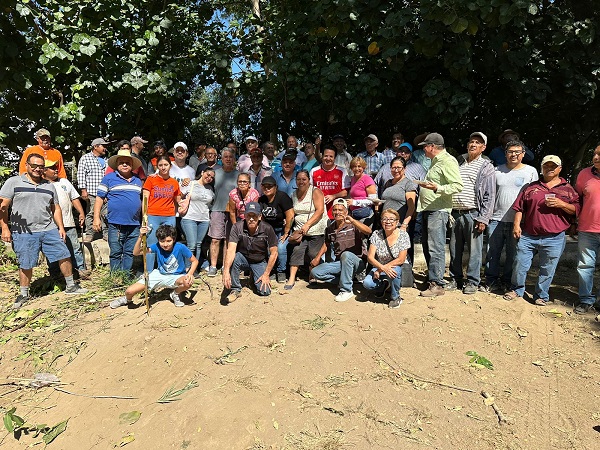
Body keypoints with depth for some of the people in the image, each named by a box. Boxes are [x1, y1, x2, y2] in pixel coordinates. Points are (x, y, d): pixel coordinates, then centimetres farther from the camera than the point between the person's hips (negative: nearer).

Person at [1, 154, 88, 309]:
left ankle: (71, 286, 17)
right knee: (26, 265, 3)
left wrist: (61, 227, 10)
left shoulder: (49, 186, 14)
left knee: (64, 256, 2)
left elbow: (56, 208, 18)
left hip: (49, 230, 4)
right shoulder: (13, 182, 1)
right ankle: (24, 294, 21)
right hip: (24, 233, -3)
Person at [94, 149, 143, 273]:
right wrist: (96, 218, -6)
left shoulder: (137, 180, 15)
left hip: (134, 225, 4)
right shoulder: (109, 178, 2)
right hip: (116, 224, -3)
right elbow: (100, 198, 1)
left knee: (130, 253, 9)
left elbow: (142, 200, 22)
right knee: (116, 254, 3)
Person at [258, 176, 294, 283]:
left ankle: (281, 272, 0)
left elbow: (290, 216, -20)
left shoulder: (282, 197, -16)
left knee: (281, 248, -23)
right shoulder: (261, 200, 5)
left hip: (282, 228, -5)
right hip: (269, 229, 5)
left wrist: (286, 233, -16)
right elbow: (261, 218, 13)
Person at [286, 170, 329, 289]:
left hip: (316, 231, -4)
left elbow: (320, 210, -14)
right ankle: (292, 278, -10)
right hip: (299, 230, 4)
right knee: (296, 249, -13)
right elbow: (292, 213, 21)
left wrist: (307, 224, -21)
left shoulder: (315, 191, -4)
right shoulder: (294, 195, 13)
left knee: (313, 255, -5)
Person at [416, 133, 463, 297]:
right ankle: (432, 277, 25)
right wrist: (423, 184, 24)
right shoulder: (435, 161, 20)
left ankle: (437, 285, -6)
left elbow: (458, 185, -20)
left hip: (438, 210, -10)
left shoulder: (447, 161, -11)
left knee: (435, 248, -10)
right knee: (427, 246, 14)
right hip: (428, 210, 10)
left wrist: (437, 188, -30)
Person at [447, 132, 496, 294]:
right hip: (455, 213, 4)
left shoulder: (486, 167, 2)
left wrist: (484, 218, -11)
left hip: (473, 214, -4)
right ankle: (455, 278, 22)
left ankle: (472, 281, 13)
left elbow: (490, 195, -3)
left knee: (474, 250, 1)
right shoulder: (458, 162, 15)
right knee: (454, 249, 10)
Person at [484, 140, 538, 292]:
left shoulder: (531, 171, 5)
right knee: (492, 253, 4)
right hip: (496, 219, 2)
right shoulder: (497, 170, 10)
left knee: (513, 254, 5)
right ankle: (491, 282, 16)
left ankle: (506, 283, 18)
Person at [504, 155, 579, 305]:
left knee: (547, 269, 7)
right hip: (528, 236, 1)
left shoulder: (567, 189, 9)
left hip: (554, 238, -1)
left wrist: (561, 204, -12)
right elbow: (519, 207, 9)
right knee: (520, 264, 3)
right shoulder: (531, 187, 11)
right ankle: (516, 289, 23)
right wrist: (516, 224, -2)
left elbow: (576, 210, 5)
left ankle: (541, 296, 23)